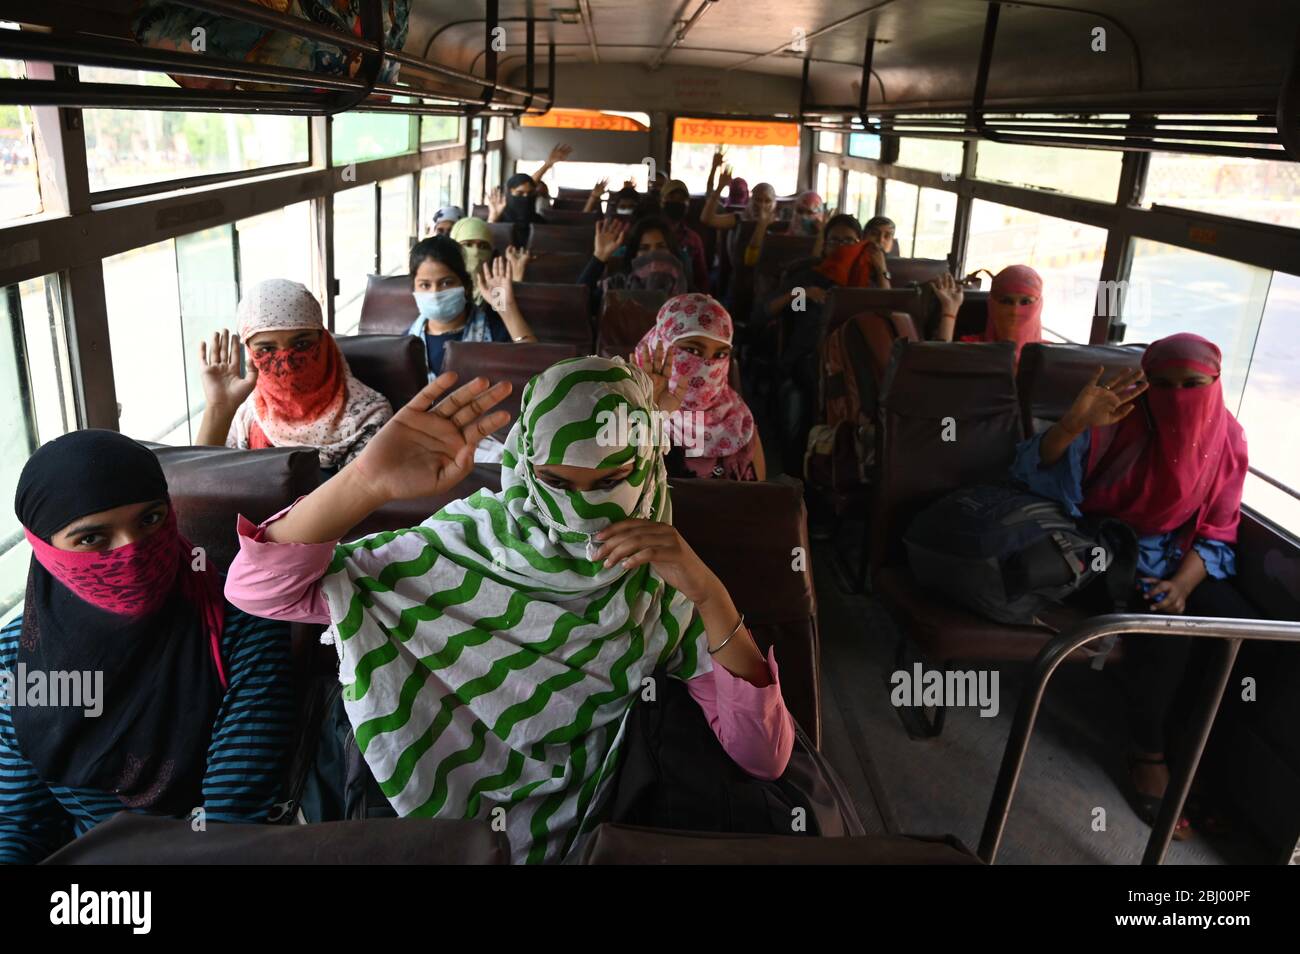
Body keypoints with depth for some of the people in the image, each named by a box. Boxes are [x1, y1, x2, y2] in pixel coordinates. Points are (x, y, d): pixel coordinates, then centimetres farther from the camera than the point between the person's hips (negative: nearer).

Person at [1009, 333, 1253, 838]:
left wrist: (1181, 584, -18)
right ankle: (1149, 753, -6)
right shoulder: (1119, 420, -14)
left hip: (1180, 559, 4)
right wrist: (1074, 423, -41)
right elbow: (1034, 469, -22)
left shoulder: (1226, 439, -4)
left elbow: (1218, 533, 0)